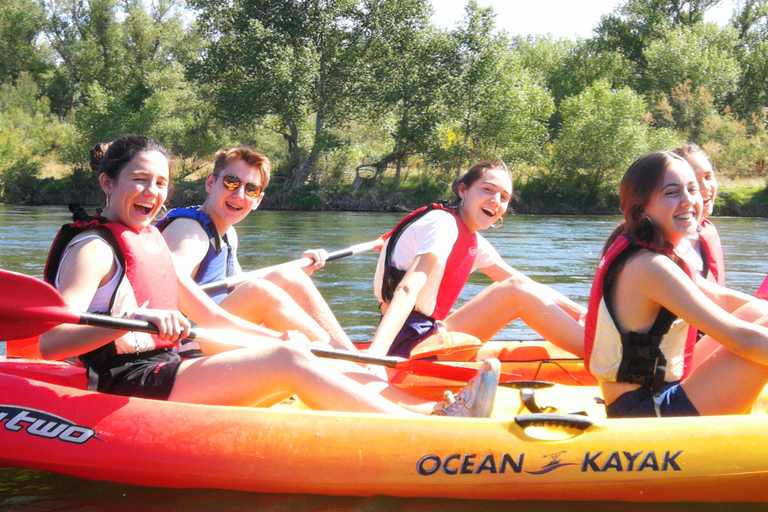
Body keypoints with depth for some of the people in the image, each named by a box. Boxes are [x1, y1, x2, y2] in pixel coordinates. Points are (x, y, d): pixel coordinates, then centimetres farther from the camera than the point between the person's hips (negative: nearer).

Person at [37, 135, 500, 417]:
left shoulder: (152, 243, 19)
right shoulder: (93, 248, -9)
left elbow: (211, 316, 19)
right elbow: (51, 343, -22)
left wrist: (276, 337, 7)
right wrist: (135, 320, -35)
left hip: (165, 372, 9)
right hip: (126, 388, -9)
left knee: (295, 358, -5)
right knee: (289, 363, -20)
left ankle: (435, 411, -11)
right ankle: (435, 433, -23)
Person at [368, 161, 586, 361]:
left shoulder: (473, 243, 15)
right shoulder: (443, 224, -13)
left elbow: (530, 287, 16)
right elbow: (407, 291, -27)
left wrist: (582, 313, 5)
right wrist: (374, 354, -40)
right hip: (407, 345, -10)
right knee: (516, 292, -17)